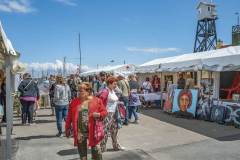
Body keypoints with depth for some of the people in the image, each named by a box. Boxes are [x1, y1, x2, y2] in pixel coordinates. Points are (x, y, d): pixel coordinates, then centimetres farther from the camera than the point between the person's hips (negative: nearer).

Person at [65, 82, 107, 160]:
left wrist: (99, 115, -19)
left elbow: (104, 112, 2)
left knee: (95, 150, 6)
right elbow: (69, 116, 8)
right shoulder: (75, 102, 4)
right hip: (79, 132, 3)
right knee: (82, 153, 15)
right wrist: (68, 128, 9)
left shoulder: (97, 100, -3)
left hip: (92, 131, -2)